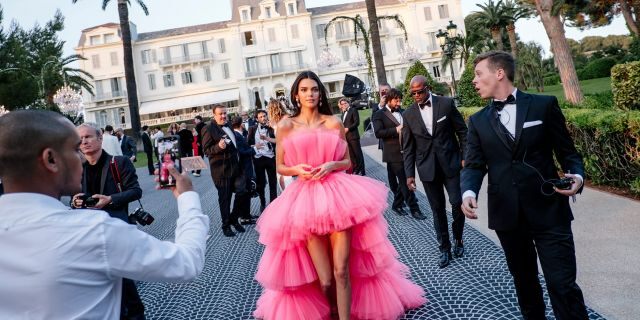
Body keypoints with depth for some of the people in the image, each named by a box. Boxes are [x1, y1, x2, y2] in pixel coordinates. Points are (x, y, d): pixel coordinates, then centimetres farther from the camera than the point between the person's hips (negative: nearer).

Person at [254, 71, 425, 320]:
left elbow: (347, 162, 10)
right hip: (305, 200, 0)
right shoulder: (286, 126, 6)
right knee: (324, 280, 2)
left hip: (337, 197, 1)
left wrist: (331, 165, -10)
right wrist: (297, 169, -10)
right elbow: (281, 167, 10)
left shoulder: (333, 122, 7)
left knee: (342, 271, -4)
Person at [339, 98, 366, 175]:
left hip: (353, 135, -7)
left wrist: (348, 129, -16)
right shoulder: (344, 113, 20)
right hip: (346, 136, 7)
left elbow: (357, 122, -11)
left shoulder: (353, 110, -1)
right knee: (351, 154, 7)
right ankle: (355, 170, 12)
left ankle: (361, 170, 1)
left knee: (358, 153, -3)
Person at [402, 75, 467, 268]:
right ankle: (444, 249, 20)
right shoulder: (408, 115, 1)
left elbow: (462, 131, 2)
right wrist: (409, 174, 0)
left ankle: (457, 240, 24)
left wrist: (465, 157, -3)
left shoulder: (446, 103, -4)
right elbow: (408, 148, 3)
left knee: (457, 203, -2)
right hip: (427, 169, 1)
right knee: (438, 209, 8)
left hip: (450, 163, -1)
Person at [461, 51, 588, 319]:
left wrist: (577, 176, -15)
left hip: (548, 210, -3)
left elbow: (567, 151, 5)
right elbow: (474, 165, 2)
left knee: (563, 284, -3)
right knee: (523, 279, 17)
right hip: (506, 214, 3)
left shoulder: (544, 105, 2)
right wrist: (469, 192, -18)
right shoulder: (478, 121, 8)